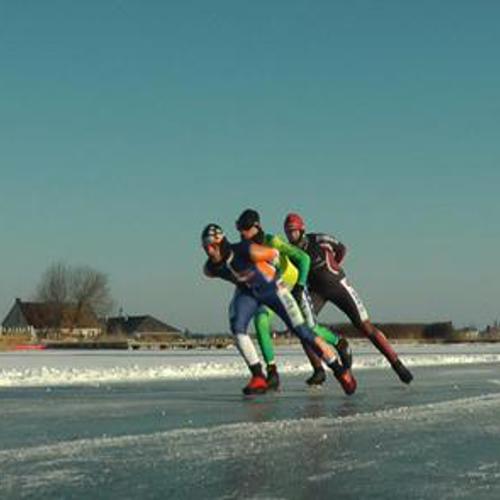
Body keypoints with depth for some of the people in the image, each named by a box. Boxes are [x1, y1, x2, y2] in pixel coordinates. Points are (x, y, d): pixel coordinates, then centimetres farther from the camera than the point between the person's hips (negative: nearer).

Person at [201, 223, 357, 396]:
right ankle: (258, 378, -15)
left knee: (301, 331, -7)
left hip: (272, 288, -4)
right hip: (247, 293, 4)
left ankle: (340, 371, 4)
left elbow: (274, 254, -14)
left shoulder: (248, 252, -34)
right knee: (237, 326, -23)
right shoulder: (210, 269, -19)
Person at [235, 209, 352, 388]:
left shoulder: (273, 242, -27)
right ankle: (272, 373, -20)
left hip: (293, 285, -4)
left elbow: (303, 258, -33)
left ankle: (340, 343, 31)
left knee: (310, 330, -5)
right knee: (261, 321, -24)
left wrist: (300, 286, -38)